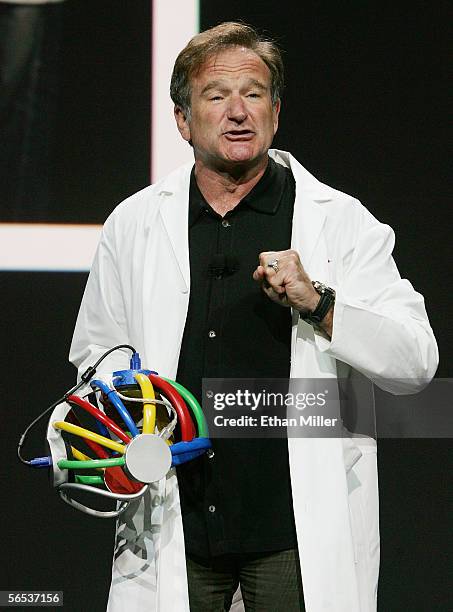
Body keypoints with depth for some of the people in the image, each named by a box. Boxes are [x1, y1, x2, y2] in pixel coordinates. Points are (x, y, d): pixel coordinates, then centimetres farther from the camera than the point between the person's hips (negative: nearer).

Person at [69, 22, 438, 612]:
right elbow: (95, 353, 21)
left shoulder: (341, 221, 2)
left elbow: (416, 362, -4)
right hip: (173, 526, 2)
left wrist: (318, 303, -17)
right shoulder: (133, 225, 10)